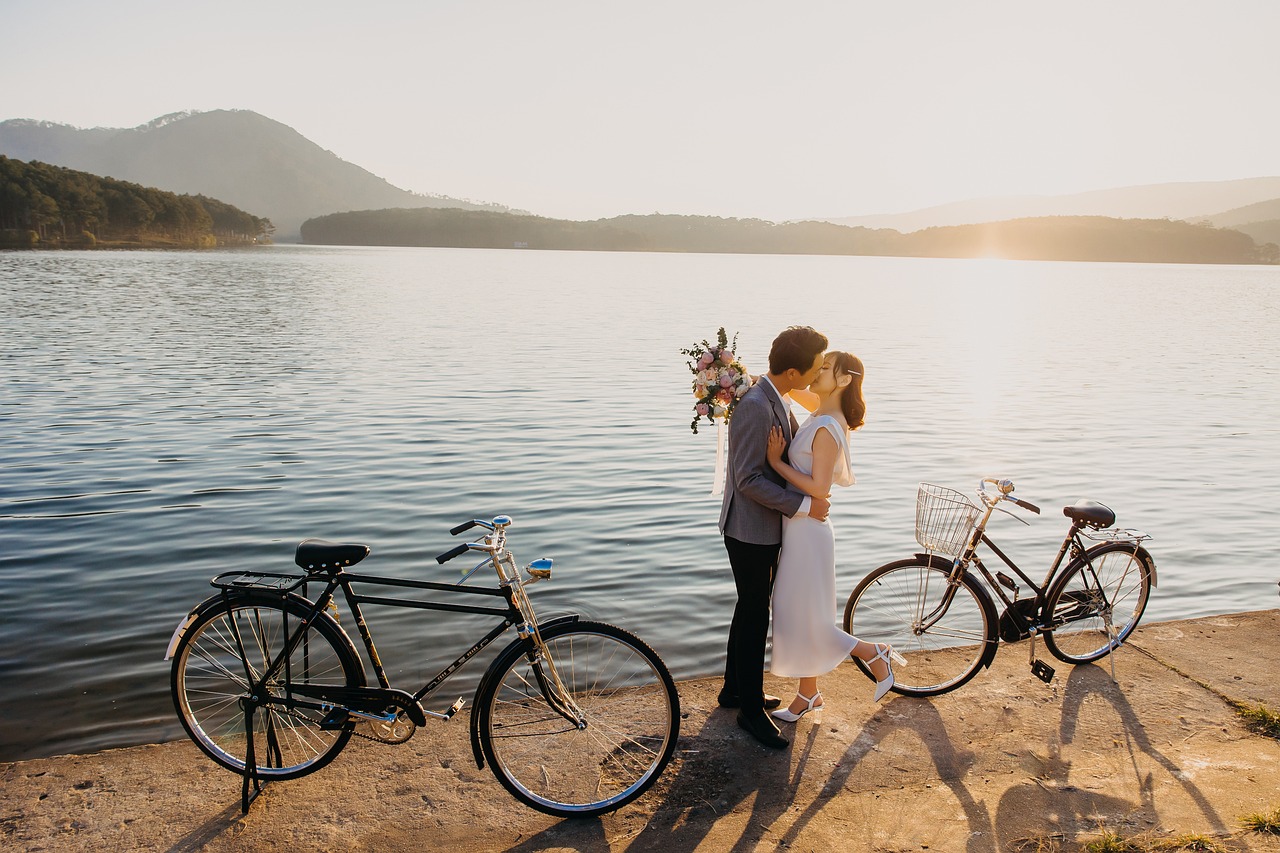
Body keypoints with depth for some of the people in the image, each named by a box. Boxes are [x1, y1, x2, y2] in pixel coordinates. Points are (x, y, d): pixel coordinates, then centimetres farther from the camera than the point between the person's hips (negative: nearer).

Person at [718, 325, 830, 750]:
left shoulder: (776, 401, 6)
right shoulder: (755, 406, -25)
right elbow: (749, 479, -26)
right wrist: (804, 504, -23)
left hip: (765, 528, 10)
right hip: (750, 531, -10)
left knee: (750, 612, 20)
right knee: (754, 618, 2)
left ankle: (735, 690, 36)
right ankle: (751, 708, 16)